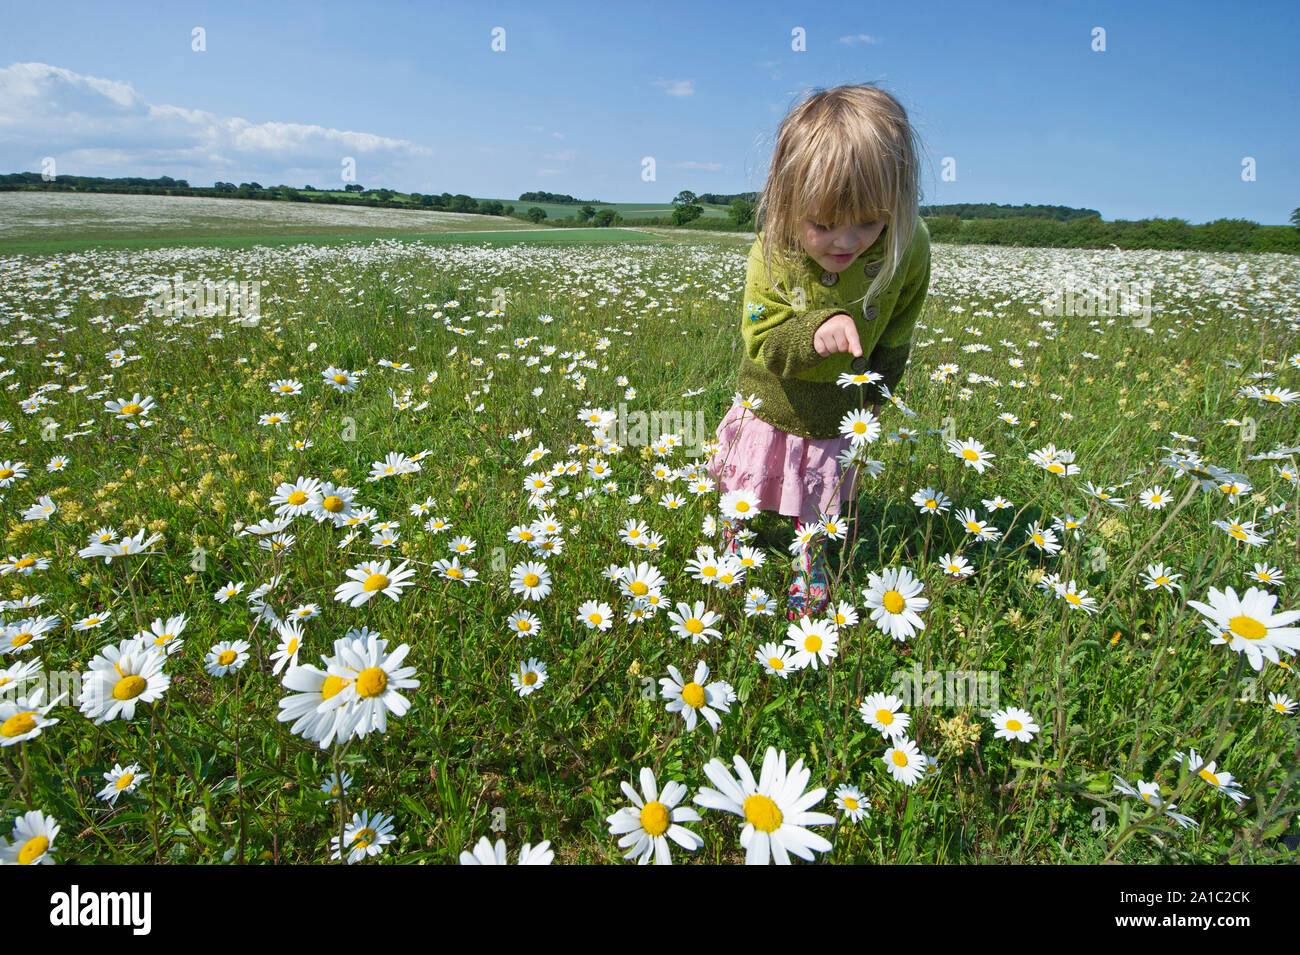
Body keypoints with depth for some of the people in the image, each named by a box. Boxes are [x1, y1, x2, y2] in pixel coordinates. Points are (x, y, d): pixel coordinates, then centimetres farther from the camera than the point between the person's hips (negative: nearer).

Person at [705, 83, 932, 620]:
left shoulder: (908, 246, -23)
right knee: (744, 487, 21)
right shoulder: (772, 255, -28)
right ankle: (734, 539, 51)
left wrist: (879, 389, 5)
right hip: (770, 401, -1)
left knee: (819, 501, 22)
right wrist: (814, 330, -42)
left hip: (838, 413, 1)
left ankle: (811, 562, 49)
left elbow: (896, 331, -4)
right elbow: (761, 343, -23)